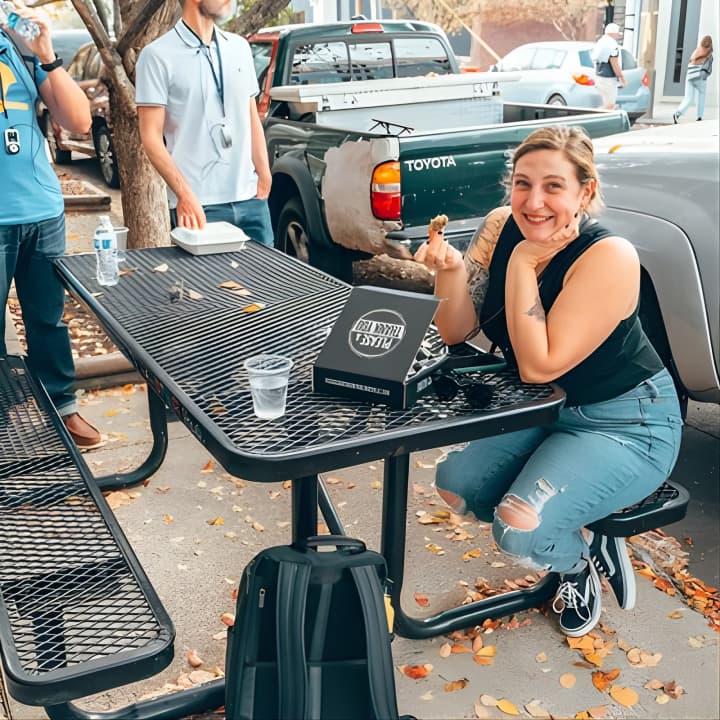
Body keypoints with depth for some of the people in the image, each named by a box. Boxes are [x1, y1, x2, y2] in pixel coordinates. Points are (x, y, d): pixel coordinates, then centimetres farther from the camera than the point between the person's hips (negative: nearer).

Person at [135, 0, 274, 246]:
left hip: (251, 200, 5)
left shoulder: (239, 47, 12)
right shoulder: (158, 56, -4)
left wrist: (264, 177, 4)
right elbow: (151, 137, -7)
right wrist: (185, 195, -17)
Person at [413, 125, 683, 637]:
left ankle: (579, 556, 12)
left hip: (627, 423, -7)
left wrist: (523, 263, -30)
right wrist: (449, 267, -26)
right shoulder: (501, 227, -9)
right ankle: (562, 534, 15)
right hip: (545, 406, 7)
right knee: (454, 484, -6)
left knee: (520, 529, -24)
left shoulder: (609, 257, -28)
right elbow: (456, 333, -8)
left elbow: (540, 366, -30)